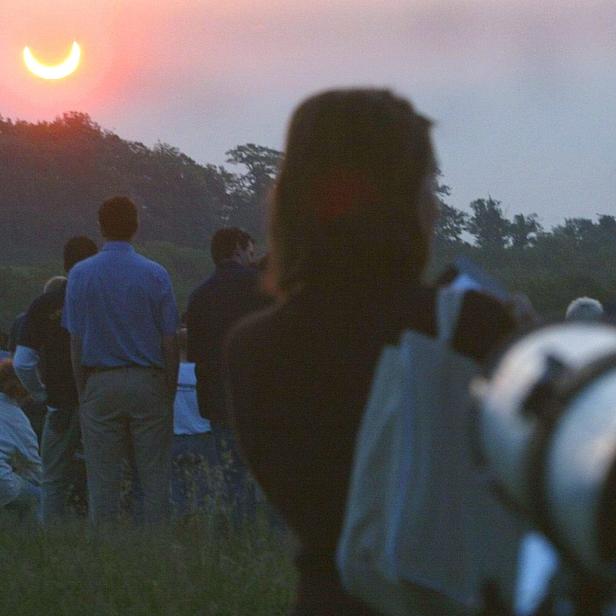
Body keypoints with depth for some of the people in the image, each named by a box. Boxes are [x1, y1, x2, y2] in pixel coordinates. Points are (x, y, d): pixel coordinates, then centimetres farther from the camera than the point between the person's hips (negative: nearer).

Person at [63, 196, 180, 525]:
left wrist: (83, 392, 7)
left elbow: (76, 341, 1)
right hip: (148, 384, -1)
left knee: (103, 479, 3)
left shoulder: (80, 275, 0)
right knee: (154, 477, 2)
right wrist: (170, 391, 6)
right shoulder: (155, 275, -3)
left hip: (99, 385, 1)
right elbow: (169, 343, -3)